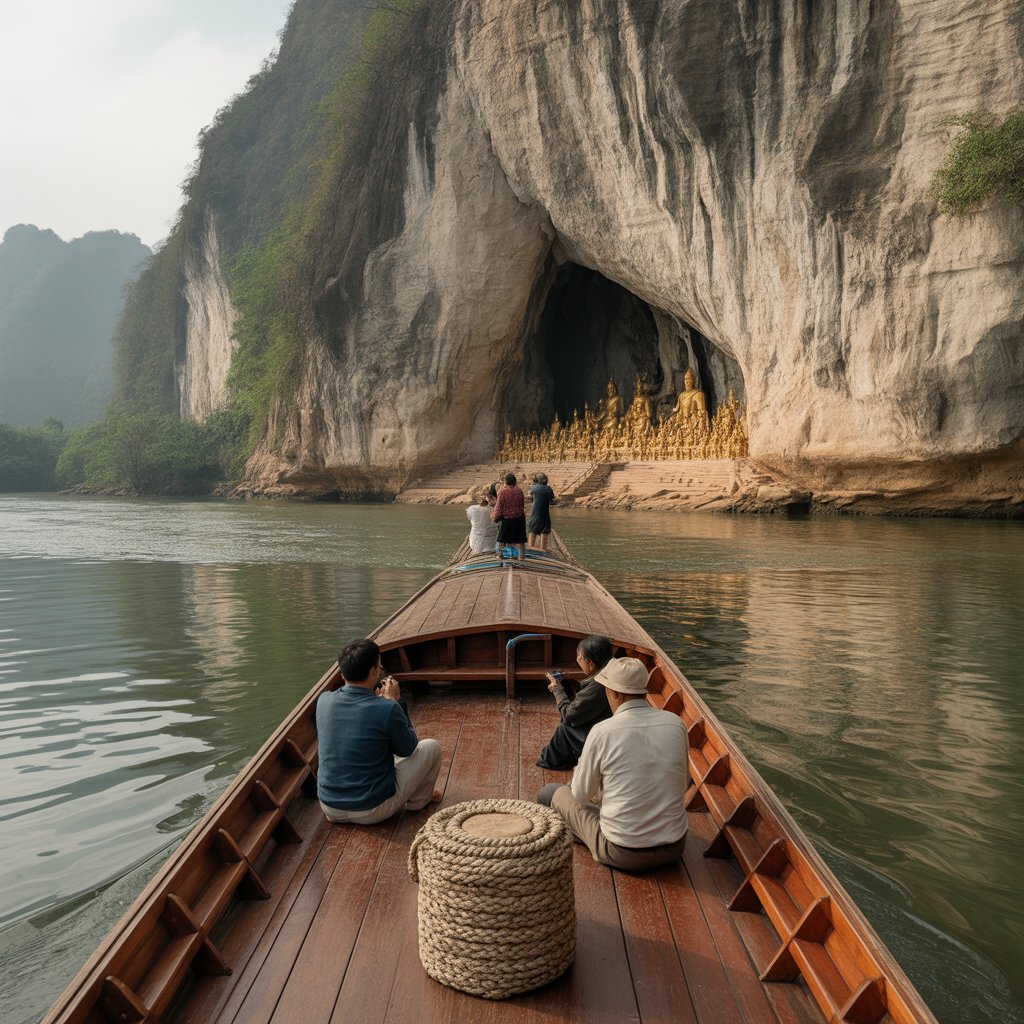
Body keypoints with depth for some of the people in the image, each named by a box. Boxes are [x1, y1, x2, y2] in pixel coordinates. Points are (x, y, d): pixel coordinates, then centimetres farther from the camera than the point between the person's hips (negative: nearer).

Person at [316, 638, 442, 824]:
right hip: (372, 812, -5)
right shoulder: (387, 709, -22)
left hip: (329, 807, 6)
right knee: (431, 746, 10)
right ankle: (417, 801, 29)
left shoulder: (324, 700, -7)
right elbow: (407, 749, -3)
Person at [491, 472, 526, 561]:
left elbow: (498, 507, -12)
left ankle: (500, 554, 24)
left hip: (506, 519, -3)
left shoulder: (502, 492, -18)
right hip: (519, 518, 3)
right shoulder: (519, 490, -6)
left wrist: (495, 517, 3)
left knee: (502, 538, 14)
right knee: (519, 539, 12)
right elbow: (523, 504, 5)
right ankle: (521, 556, 14)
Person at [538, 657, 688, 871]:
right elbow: (682, 785, 8)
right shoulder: (676, 723, -6)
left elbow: (582, 795, -4)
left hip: (622, 854, -5)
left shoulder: (602, 731, -17)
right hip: (674, 848, 5)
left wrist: (579, 770, 17)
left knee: (551, 793, 16)